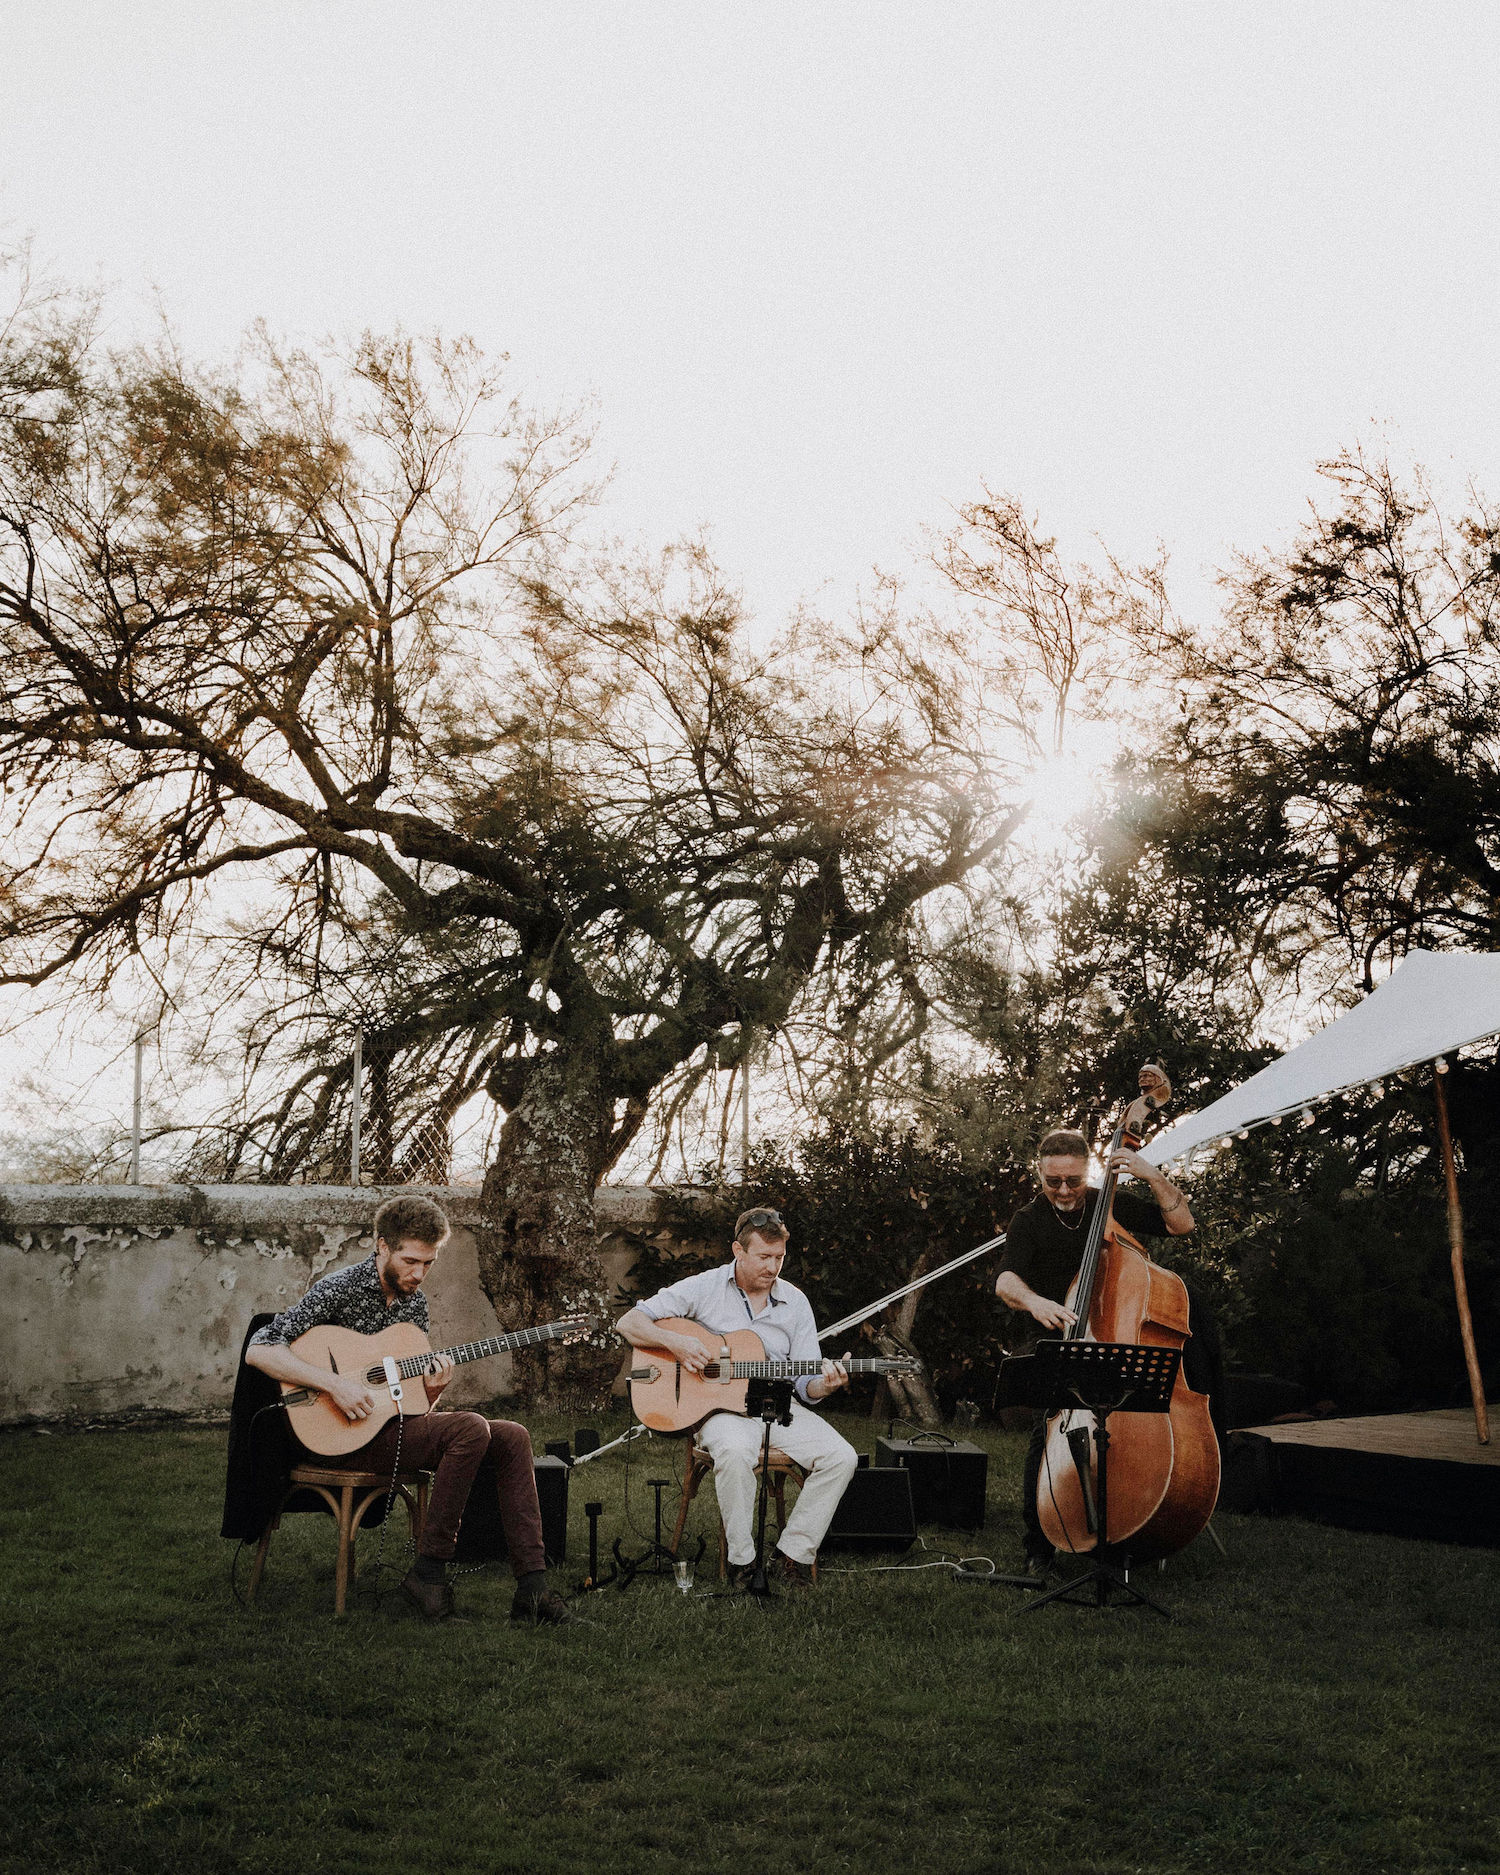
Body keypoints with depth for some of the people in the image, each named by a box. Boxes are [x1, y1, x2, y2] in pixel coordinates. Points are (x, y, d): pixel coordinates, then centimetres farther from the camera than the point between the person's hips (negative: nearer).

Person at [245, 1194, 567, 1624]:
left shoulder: (415, 1302, 11)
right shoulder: (339, 1288, -11)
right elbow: (258, 1350, -19)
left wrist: (432, 1390, -9)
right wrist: (335, 1383, -26)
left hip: (396, 1424, 8)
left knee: (512, 1436, -7)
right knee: (471, 1429, -27)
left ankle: (532, 1585, -11)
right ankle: (428, 1571, -15)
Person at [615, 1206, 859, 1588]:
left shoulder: (795, 1303, 8)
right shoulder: (704, 1288, -1)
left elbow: (805, 1384, 8)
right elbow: (628, 1322, -3)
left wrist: (825, 1384, -16)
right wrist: (675, 1342, -20)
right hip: (719, 1407, -4)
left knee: (842, 1457, -19)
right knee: (735, 1452, -38)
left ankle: (795, 1551, -6)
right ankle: (741, 1559, -18)